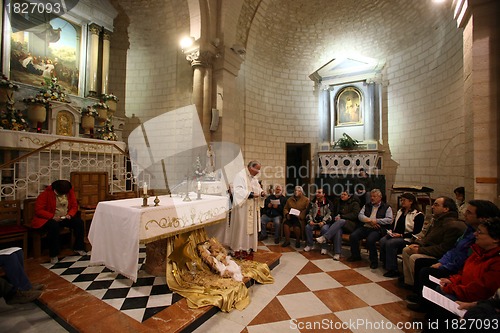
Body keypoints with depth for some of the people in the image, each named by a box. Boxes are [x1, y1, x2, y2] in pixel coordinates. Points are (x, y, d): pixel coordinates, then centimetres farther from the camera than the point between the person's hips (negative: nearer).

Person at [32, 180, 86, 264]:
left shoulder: (70, 192, -2)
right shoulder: (46, 194, -14)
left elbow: (74, 206, 4)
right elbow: (38, 210, -17)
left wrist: (70, 214, -16)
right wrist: (52, 217, -28)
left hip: (65, 218, 4)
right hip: (49, 219, -4)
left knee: (79, 222, -21)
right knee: (54, 226, -37)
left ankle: (79, 248, -5)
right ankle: (53, 255, -25)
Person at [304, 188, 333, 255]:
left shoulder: (328, 203, -1)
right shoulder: (312, 202, 10)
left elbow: (329, 214, -9)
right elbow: (309, 213, 7)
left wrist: (323, 222, -23)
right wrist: (310, 220, -12)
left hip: (324, 222, -3)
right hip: (314, 221, 3)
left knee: (324, 229, -34)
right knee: (307, 227, -24)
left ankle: (324, 247, -15)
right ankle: (309, 245, -8)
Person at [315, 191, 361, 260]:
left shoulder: (354, 203, 8)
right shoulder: (340, 203, 24)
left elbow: (355, 214, -7)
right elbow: (335, 213, 24)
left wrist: (341, 217, -14)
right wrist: (336, 217, -1)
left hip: (351, 223, -3)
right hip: (339, 222, 4)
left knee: (340, 221, -37)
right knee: (338, 229, -33)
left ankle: (324, 237, -47)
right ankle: (337, 253, -37)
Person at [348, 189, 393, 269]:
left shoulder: (386, 207, 10)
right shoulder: (366, 206, 21)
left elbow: (389, 220, -3)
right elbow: (360, 215, 7)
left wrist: (376, 221, -12)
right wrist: (370, 220, -10)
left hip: (377, 229, -4)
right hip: (365, 227, 4)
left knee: (370, 240, -33)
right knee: (352, 236, -18)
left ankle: (374, 260, -8)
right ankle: (356, 256, 5)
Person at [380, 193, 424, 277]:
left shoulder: (418, 215, -5)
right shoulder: (400, 211, 19)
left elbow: (416, 232, -11)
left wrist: (401, 235, -18)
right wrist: (390, 230, 5)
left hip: (407, 238, -7)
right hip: (395, 235, 7)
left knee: (390, 243, -30)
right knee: (382, 240, -22)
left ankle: (393, 270, -19)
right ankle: (385, 264, -13)